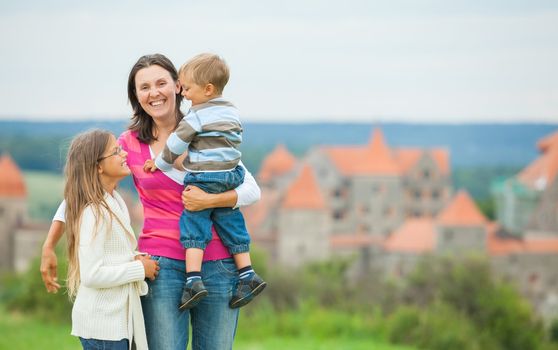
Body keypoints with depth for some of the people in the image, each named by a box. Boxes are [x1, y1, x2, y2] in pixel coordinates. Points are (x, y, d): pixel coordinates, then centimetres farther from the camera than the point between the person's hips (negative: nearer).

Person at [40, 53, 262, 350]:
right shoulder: (130, 144, 3)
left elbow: (252, 190, 2)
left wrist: (210, 200, -16)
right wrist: (49, 247, 2)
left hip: (216, 263, 1)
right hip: (162, 263, -1)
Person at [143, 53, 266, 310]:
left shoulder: (198, 115, -10)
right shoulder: (232, 112, 13)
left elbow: (177, 143, -6)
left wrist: (160, 164, 8)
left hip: (203, 178, -7)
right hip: (231, 176, 7)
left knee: (194, 227, -5)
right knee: (231, 226, 13)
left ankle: (194, 279, -15)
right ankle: (247, 275, 11)